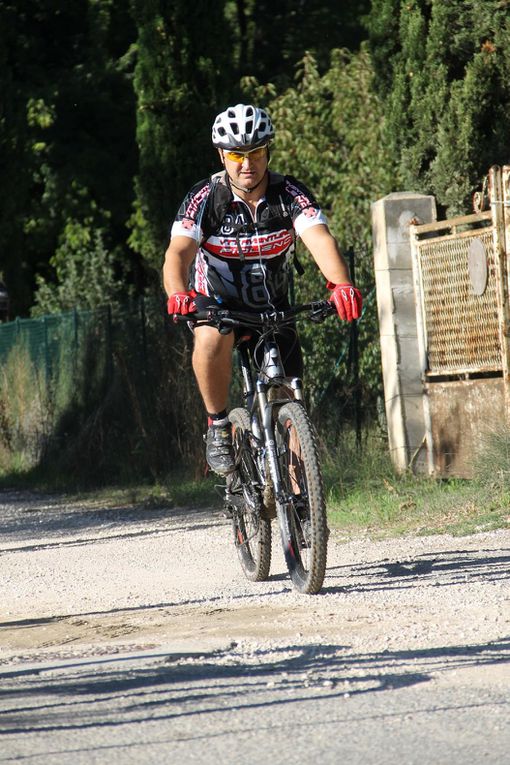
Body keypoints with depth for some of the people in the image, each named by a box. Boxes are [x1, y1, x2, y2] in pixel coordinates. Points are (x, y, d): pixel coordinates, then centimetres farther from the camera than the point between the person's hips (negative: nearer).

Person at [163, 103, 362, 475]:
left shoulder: (289, 193, -15)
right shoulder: (206, 197, -18)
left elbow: (320, 239, -30)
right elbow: (179, 252, -31)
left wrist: (341, 284, -51)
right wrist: (179, 294, -53)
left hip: (273, 309, 2)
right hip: (216, 303, -2)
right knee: (213, 337, -38)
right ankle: (218, 425, -17)